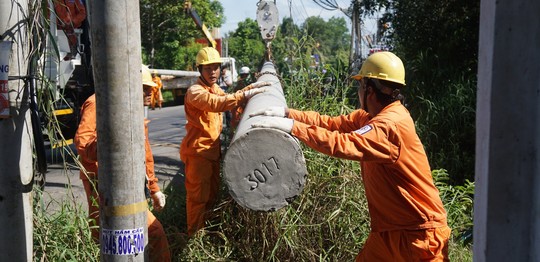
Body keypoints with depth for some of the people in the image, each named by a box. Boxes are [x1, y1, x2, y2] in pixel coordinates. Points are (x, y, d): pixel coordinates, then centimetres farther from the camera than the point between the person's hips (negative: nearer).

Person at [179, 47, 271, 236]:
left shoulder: (216, 88, 14)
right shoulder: (195, 91, -17)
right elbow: (216, 103, -34)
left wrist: (251, 87, 3)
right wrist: (245, 95, -41)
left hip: (212, 149, 9)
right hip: (197, 150, -9)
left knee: (212, 193, 18)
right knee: (198, 196, -3)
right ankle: (194, 235, 9)